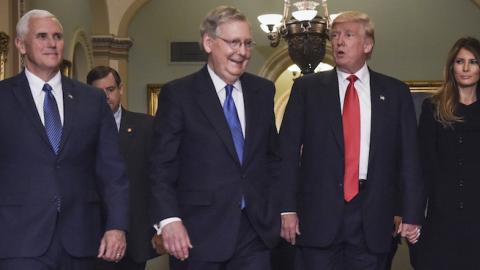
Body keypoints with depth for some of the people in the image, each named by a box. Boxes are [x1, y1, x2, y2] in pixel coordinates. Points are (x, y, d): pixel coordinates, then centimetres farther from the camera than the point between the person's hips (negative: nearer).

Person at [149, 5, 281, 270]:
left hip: (255, 230, 4)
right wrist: (169, 220, -17)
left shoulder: (263, 90, 9)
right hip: (199, 235, -3)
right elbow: (162, 166, -7)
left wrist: (275, 210, 9)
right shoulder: (178, 93, -4)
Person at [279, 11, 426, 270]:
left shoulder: (395, 92, 8)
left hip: (373, 218, 1)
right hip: (317, 214, -1)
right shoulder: (307, 88, 6)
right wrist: (287, 208, -6)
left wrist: (412, 214, 0)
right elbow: (288, 151, 2)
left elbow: (408, 156, 6)